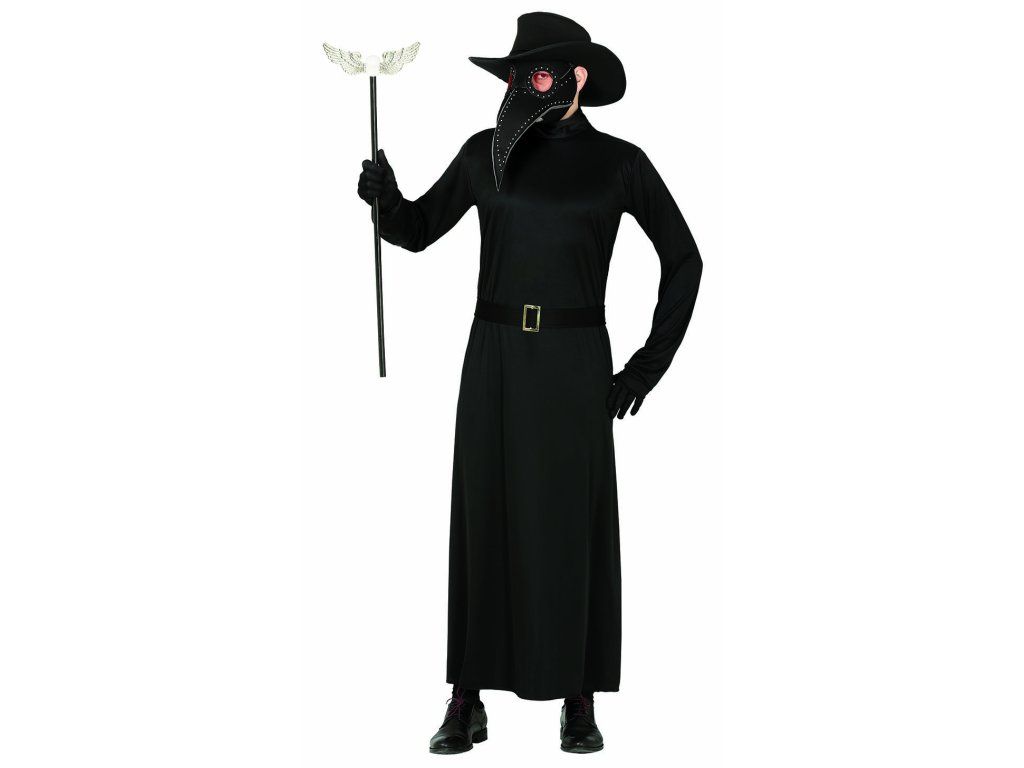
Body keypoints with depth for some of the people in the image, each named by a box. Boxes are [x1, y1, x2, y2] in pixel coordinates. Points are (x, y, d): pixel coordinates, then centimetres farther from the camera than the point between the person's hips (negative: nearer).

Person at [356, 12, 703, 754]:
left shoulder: (619, 162, 1)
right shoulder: (487, 152, 6)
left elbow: (684, 258, 7)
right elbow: (418, 230, 11)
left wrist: (653, 360, 1)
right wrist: (384, 195, -12)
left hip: (576, 361, -2)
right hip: (495, 357, 2)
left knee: (576, 525, 0)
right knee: (484, 520, 1)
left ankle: (579, 704, 12)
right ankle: (468, 703, 9)